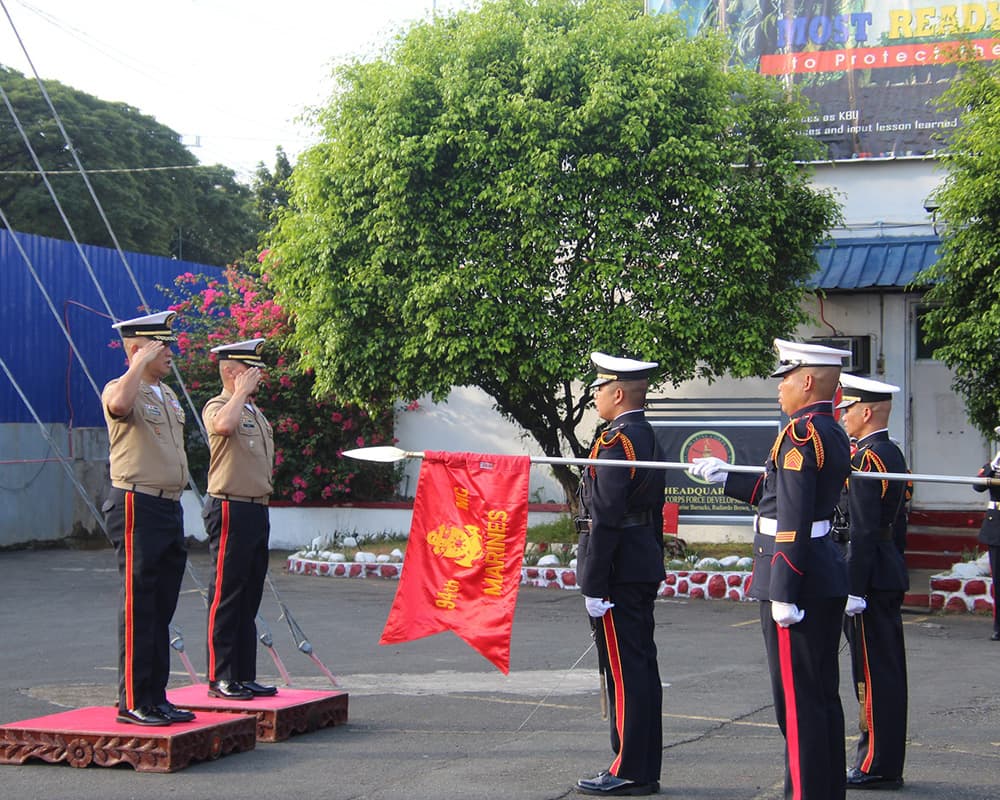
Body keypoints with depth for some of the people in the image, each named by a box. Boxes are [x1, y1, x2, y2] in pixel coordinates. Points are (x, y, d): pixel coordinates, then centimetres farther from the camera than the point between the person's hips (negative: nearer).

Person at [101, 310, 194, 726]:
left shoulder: (168, 395, 18)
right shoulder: (121, 389, -8)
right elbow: (119, 404, -35)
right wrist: (141, 360, -23)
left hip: (170, 507, 9)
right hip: (138, 508, -9)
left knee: (162, 610, 11)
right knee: (138, 610, -6)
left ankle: (157, 697, 17)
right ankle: (133, 702, 0)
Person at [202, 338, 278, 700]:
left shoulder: (255, 411, 19)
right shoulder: (217, 406, -9)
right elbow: (224, 425, -35)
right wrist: (240, 393, -20)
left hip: (257, 508, 9)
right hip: (231, 508, -9)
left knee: (250, 598, 11)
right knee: (226, 595, -5)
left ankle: (245, 675, 16)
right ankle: (220, 677, 0)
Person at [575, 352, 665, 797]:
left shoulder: (615, 441, -16)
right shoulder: (648, 437, 14)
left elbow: (605, 519, -20)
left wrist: (592, 585, -18)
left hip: (618, 571, -10)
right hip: (645, 567, 10)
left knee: (624, 672, -5)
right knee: (641, 668, 12)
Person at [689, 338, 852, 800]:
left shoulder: (801, 433, -16)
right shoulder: (833, 434, 14)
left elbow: (794, 517, -22)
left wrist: (783, 591, -21)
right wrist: (725, 477, 28)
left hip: (798, 579, -10)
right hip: (827, 579, 10)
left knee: (797, 700, -4)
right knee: (823, 695, 15)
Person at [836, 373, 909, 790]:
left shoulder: (865, 460, -16)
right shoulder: (893, 455, 15)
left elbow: (863, 532, -21)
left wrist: (853, 589, -21)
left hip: (870, 578, -10)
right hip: (890, 576, 10)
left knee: (874, 673, -5)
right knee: (886, 670, 13)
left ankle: (877, 767, 0)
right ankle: (886, 763, 20)